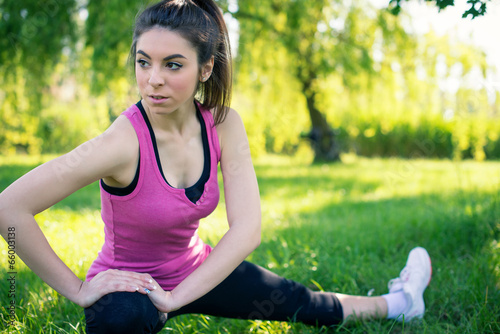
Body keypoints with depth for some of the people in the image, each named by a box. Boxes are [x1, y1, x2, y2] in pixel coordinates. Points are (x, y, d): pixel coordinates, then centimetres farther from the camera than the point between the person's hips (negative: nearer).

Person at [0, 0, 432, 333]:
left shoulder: (224, 125, -15)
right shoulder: (124, 141, -30)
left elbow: (247, 228, -18)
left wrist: (175, 297, -26)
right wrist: (78, 289, -27)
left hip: (197, 270, 5)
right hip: (128, 284, -4)